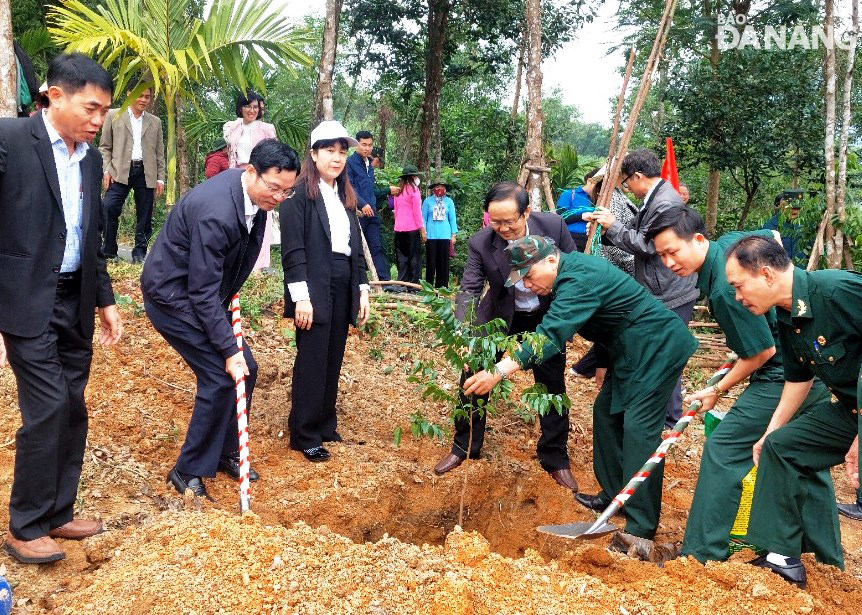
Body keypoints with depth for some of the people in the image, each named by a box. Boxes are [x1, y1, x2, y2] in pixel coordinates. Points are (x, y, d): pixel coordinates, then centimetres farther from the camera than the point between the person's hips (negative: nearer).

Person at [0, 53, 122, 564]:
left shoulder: (91, 157, 10)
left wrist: (106, 300, 16)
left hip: (76, 302, 7)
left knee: (72, 411, 10)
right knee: (48, 410, -5)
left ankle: (59, 513, 26)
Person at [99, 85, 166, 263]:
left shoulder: (155, 122, 16)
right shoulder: (113, 115, 10)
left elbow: (159, 153, 15)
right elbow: (105, 147, 8)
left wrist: (160, 179, 7)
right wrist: (106, 170, -4)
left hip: (146, 173, 2)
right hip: (120, 171, -2)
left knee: (144, 216, 1)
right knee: (109, 208, -16)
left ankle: (140, 252, 10)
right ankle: (109, 250, -5)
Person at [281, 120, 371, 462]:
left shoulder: (345, 197, 16)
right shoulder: (300, 195, -6)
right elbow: (293, 250, -12)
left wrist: (362, 290, 11)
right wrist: (301, 297, -17)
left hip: (344, 289, 7)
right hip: (314, 289, -7)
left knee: (333, 361, 12)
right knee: (312, 363, -1)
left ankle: (325, 427, 25)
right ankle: (305, 437, 10)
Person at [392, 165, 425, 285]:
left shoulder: (398, 191, 13)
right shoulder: (413, 189, -4)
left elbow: (395, 211, 16)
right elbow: (417, 211, -7)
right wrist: (422, 229, -5)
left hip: (399, 229, 6)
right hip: (412, 229, -6)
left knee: (402, 257, 9)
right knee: (415, 256, -1)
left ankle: (401, 282, 7)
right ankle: (414, 283, -3)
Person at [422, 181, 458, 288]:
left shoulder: (449, 202, 10)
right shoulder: (428, 201, 6)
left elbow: (452, 219, 10)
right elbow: (424, 218, 6)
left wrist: (453, 234, 5)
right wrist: (424, 232, -3)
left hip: (445, 235, 1)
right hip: (431, 235, -1)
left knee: (444, 261, 2)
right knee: (431, 261, 0)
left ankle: (442, 286, 8)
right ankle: (429, 285, 6)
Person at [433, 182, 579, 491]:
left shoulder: (553, 226, -23)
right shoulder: (480, 243, -25)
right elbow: (469, 290, -24)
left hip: (547, 317, 0)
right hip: (500, 317, 0)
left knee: (552, 387, 7)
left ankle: (555, 460, 25)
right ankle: (464, 447, 26)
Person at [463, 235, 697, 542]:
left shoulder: (579, 280, -27)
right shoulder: (571, 270, 5)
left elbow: (550, 335, -38)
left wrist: (500, 370, -44)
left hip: (657, 349, -11)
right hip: (630, 351, 11)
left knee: (638, 429, -12)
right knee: (606, 412, 13)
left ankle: (640, 529, -8)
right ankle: (615, 495, 25)